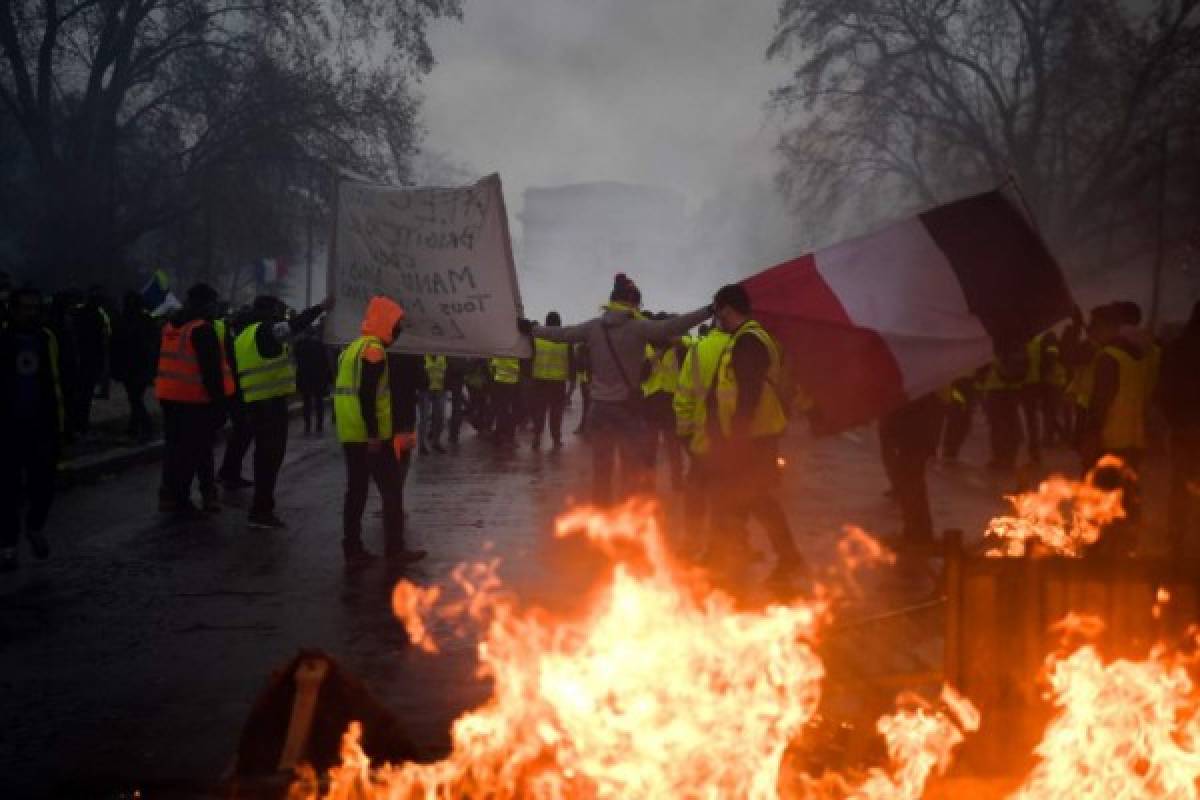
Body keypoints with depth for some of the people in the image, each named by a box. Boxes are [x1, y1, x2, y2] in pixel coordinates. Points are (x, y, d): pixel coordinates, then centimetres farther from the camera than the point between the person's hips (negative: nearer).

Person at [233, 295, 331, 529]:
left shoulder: (245, 336, 19)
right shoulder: (267, 331, -11)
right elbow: (295, 326, -24)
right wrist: (321, 307, -17)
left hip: (255, 402, 10)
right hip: (272, 402, -10)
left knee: (265, 454, 17)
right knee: (271, 455, -7)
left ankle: (262, 508, 24)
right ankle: (261, 511, -7)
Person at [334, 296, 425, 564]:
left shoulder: (354, 348, 17)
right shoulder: (374, 349, -13)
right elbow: (367, 395, -22)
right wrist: (374, 434, -22)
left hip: (351, 434, 9)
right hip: (371, 435, -9)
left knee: (356, 490, 11)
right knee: (392, 490, -1)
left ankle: (353, 549, 12)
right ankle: (395, 548, 1)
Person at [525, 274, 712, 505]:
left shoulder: (593, 327, 3)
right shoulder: (637, 327, -11)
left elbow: (561, 334, 12)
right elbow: (671, 327, -21)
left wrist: (531, 329, 29)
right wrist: (709, 311, -22)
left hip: (600, 407, 5)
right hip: (627, 408, -5)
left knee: (601, 469, 12)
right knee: (633, 470, 1)